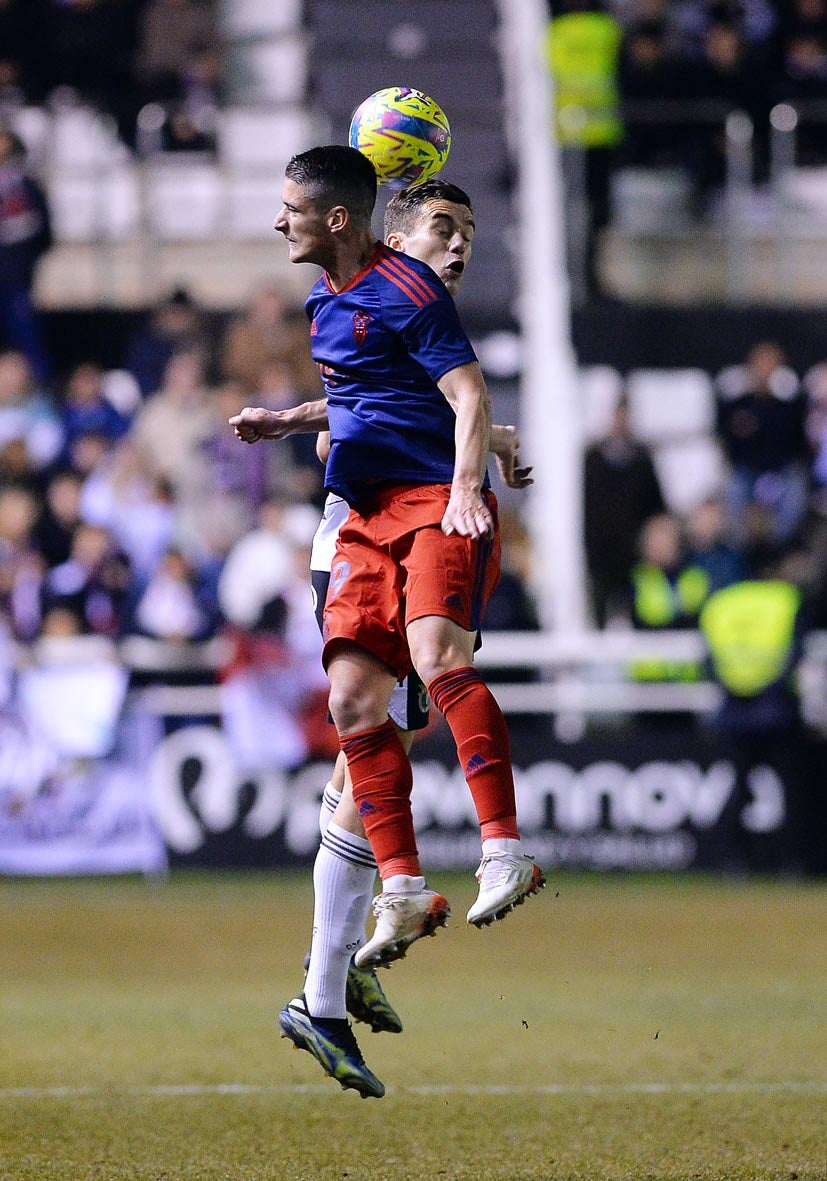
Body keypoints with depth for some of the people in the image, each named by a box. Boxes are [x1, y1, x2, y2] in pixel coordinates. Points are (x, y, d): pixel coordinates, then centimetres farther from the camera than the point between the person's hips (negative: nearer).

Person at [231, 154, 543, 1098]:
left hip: (438, 500, -9)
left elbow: (468, 393, -16)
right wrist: (286, 422, 27)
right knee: (353, 693, -4)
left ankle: (505, 850, -32)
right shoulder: (324, 302, 18)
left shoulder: (406, 292, -9)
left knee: (435, 649, -31)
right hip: (368, 510, 9)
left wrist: (465, 486, -29)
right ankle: (403, 892, -1)